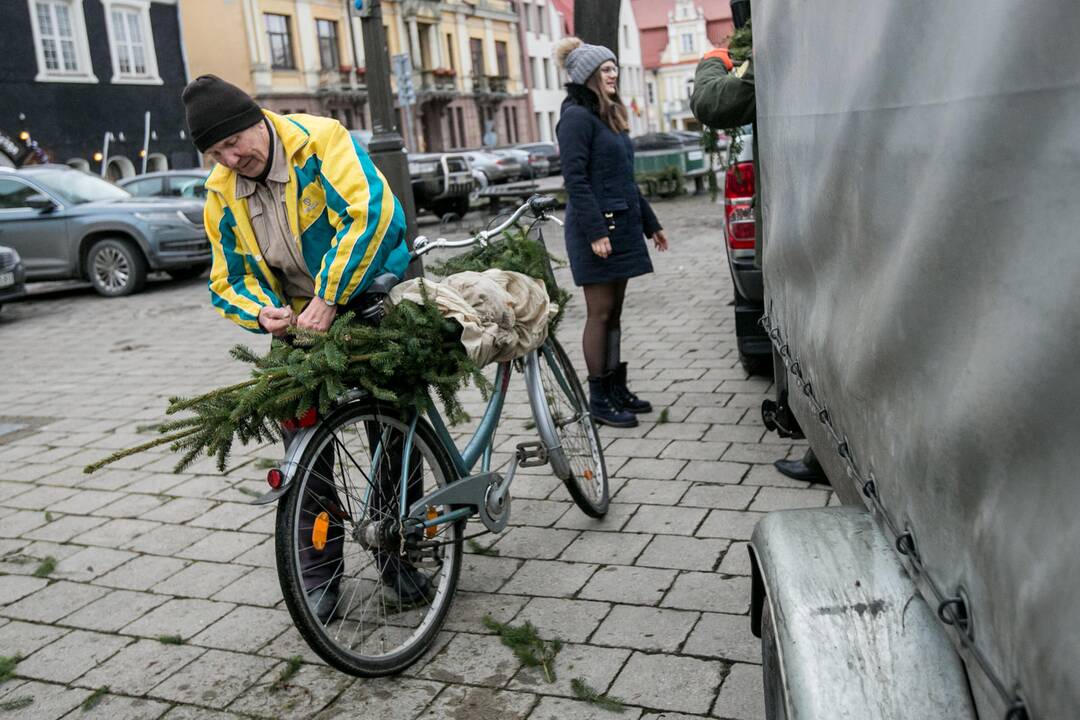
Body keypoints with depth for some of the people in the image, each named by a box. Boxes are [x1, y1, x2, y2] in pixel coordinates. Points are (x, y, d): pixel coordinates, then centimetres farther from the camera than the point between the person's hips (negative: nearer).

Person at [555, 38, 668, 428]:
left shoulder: (610, 116, 19)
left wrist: (651, 223, 23)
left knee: (613, 313, 12)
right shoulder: (577, 117, -10)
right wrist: (595, 232, -23)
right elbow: (576, 180, -17)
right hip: (596, 229, -9)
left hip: (621, 225, 9)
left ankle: (617, 389, 19)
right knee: (600, 314, -3)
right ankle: (599, 399, 4)